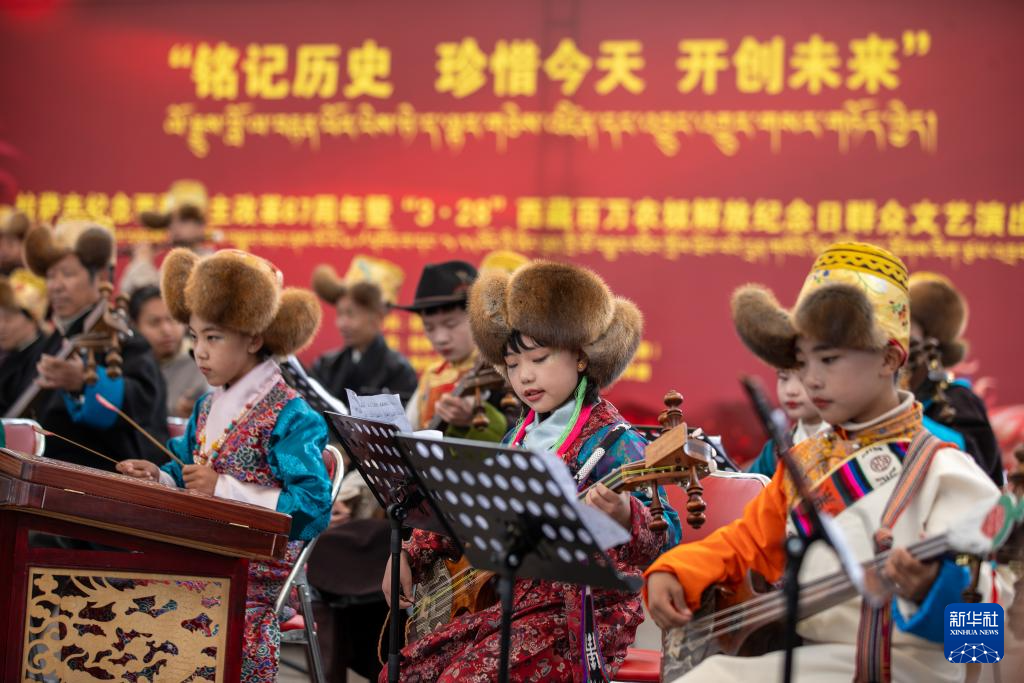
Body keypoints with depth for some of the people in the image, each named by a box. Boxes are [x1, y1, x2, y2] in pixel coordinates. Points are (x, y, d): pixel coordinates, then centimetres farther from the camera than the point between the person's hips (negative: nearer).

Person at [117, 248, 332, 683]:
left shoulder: (287, 414, -8)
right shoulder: (208, 408, 16)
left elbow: (312, 504, -16)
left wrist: (224, 487, -18)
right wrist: (161, 479, 3)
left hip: (259, 575, -7)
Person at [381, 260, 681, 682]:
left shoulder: (612, 442, -13)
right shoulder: (519, 439, 12)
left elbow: (664, 540, -22)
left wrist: (624, 516, -43)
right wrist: (410, 555, 12)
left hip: (579, 616, -8)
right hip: (511, 605, 8)